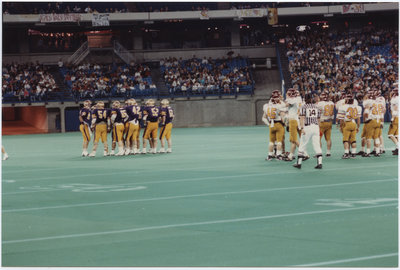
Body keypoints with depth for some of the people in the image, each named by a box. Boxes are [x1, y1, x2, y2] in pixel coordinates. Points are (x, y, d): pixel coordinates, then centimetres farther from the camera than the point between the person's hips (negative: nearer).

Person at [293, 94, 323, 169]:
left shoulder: (303, 107, 0)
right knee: (317, 145, 2)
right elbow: (318, 119, 17)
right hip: (316, 126, 3)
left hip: (307, 127, -3)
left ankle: (299, 163, 10)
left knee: (302, 146, 5)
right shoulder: (316, 107, 13)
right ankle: (319, 162, -7)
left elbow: (302, 118, -11)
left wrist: (302, 128, -17)